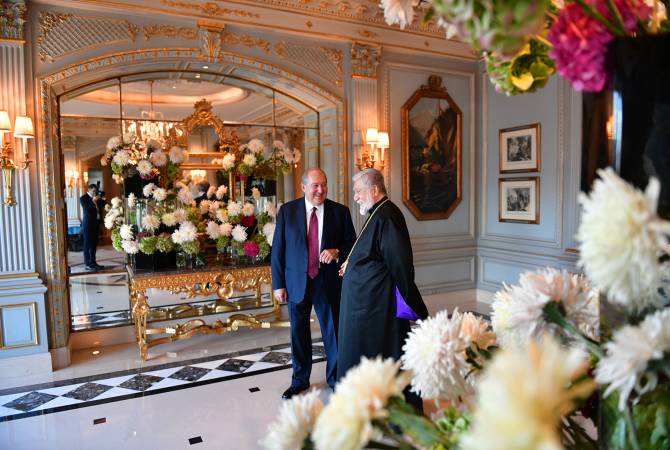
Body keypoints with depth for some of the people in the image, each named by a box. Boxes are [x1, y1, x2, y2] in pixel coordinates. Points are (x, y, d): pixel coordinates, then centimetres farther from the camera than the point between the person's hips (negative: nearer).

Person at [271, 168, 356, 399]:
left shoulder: (340, 211, -1)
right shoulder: (287, 211, -1)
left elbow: (352, 243, 4)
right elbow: (277, 249, 0)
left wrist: (337, 252, -17)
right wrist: (278, 284, -3)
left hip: (328, 282, 0)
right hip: (297, 281, 1)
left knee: (333, 331, 8)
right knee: (298, 332, 13)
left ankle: (336, 378, 28)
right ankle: (300, 380, 32)